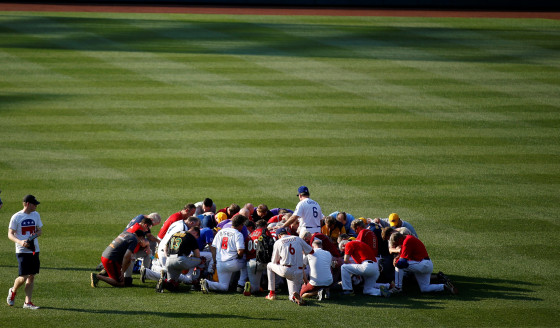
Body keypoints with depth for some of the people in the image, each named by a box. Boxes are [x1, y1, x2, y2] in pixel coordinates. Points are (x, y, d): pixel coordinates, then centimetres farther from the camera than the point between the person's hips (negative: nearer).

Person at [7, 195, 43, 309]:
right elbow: (10, 234, -6)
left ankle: (27, 302, 9)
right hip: (22, 251, -5)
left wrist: (34, 235, -7)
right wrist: (20, 242, -25)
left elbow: (40, 230, 16)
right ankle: (13, 291, 19)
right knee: (23, 277, -10)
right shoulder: (16, 217, -6)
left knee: (31, 276, 4)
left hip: (34, 250, 5)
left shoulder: (36, 215, 10)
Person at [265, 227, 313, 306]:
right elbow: (311, 251, 19)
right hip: (298, 274, 2)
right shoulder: (298, 239, 12)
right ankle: (295, 296, -21)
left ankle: (272, 293, 25)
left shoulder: (278, 242, 8)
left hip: (285, 271, -2)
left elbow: (274, 262, 15)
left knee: (270, 266, 29)